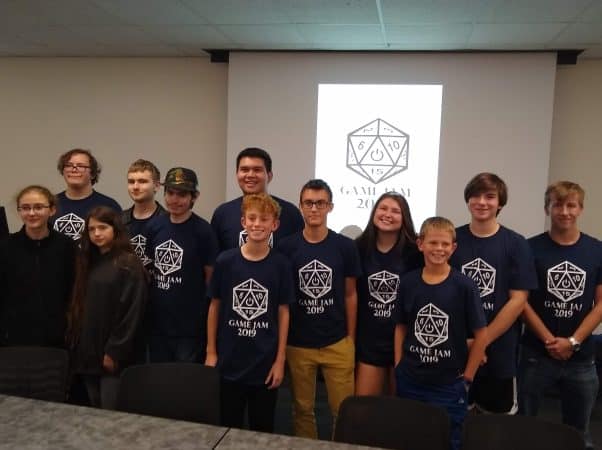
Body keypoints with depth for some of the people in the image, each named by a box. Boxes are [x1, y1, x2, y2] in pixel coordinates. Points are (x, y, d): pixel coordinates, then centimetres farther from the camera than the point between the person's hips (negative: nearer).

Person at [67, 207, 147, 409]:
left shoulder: (129, 264, -9)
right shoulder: (87, 262, 13)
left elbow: (132, 313, -14)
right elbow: (78, 306, 15)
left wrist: (115, 351, -16)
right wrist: (76, 344, 8)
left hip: (112, 354, -7)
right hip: (88, 352, 7)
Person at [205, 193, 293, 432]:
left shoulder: (280, 265, -6)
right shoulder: (225, 261, -6)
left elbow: (283, 313, -1)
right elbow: (215, 306, 2)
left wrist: (280, 359, -3)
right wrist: (211, 352, 2)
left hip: (265, 363, 0)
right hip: (229, 361, 0)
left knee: (262, 428, 14)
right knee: (228, 427, 14)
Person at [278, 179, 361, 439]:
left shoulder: (345, 247, -3)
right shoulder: (286, 247, -4)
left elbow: (350, 295, 4)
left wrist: (350, 338, 4)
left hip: (337, 344, 0)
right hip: (298, 344, 0)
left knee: (343, 409, 8)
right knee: (302, 409, 14)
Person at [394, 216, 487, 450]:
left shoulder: (464, 286, -10)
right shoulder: (407, 282, -2)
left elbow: (481, 335, -6)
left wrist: (467, 377, -4)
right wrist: (398, 367, 3)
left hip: (449, 386, -2)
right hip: (409, 382, 3)